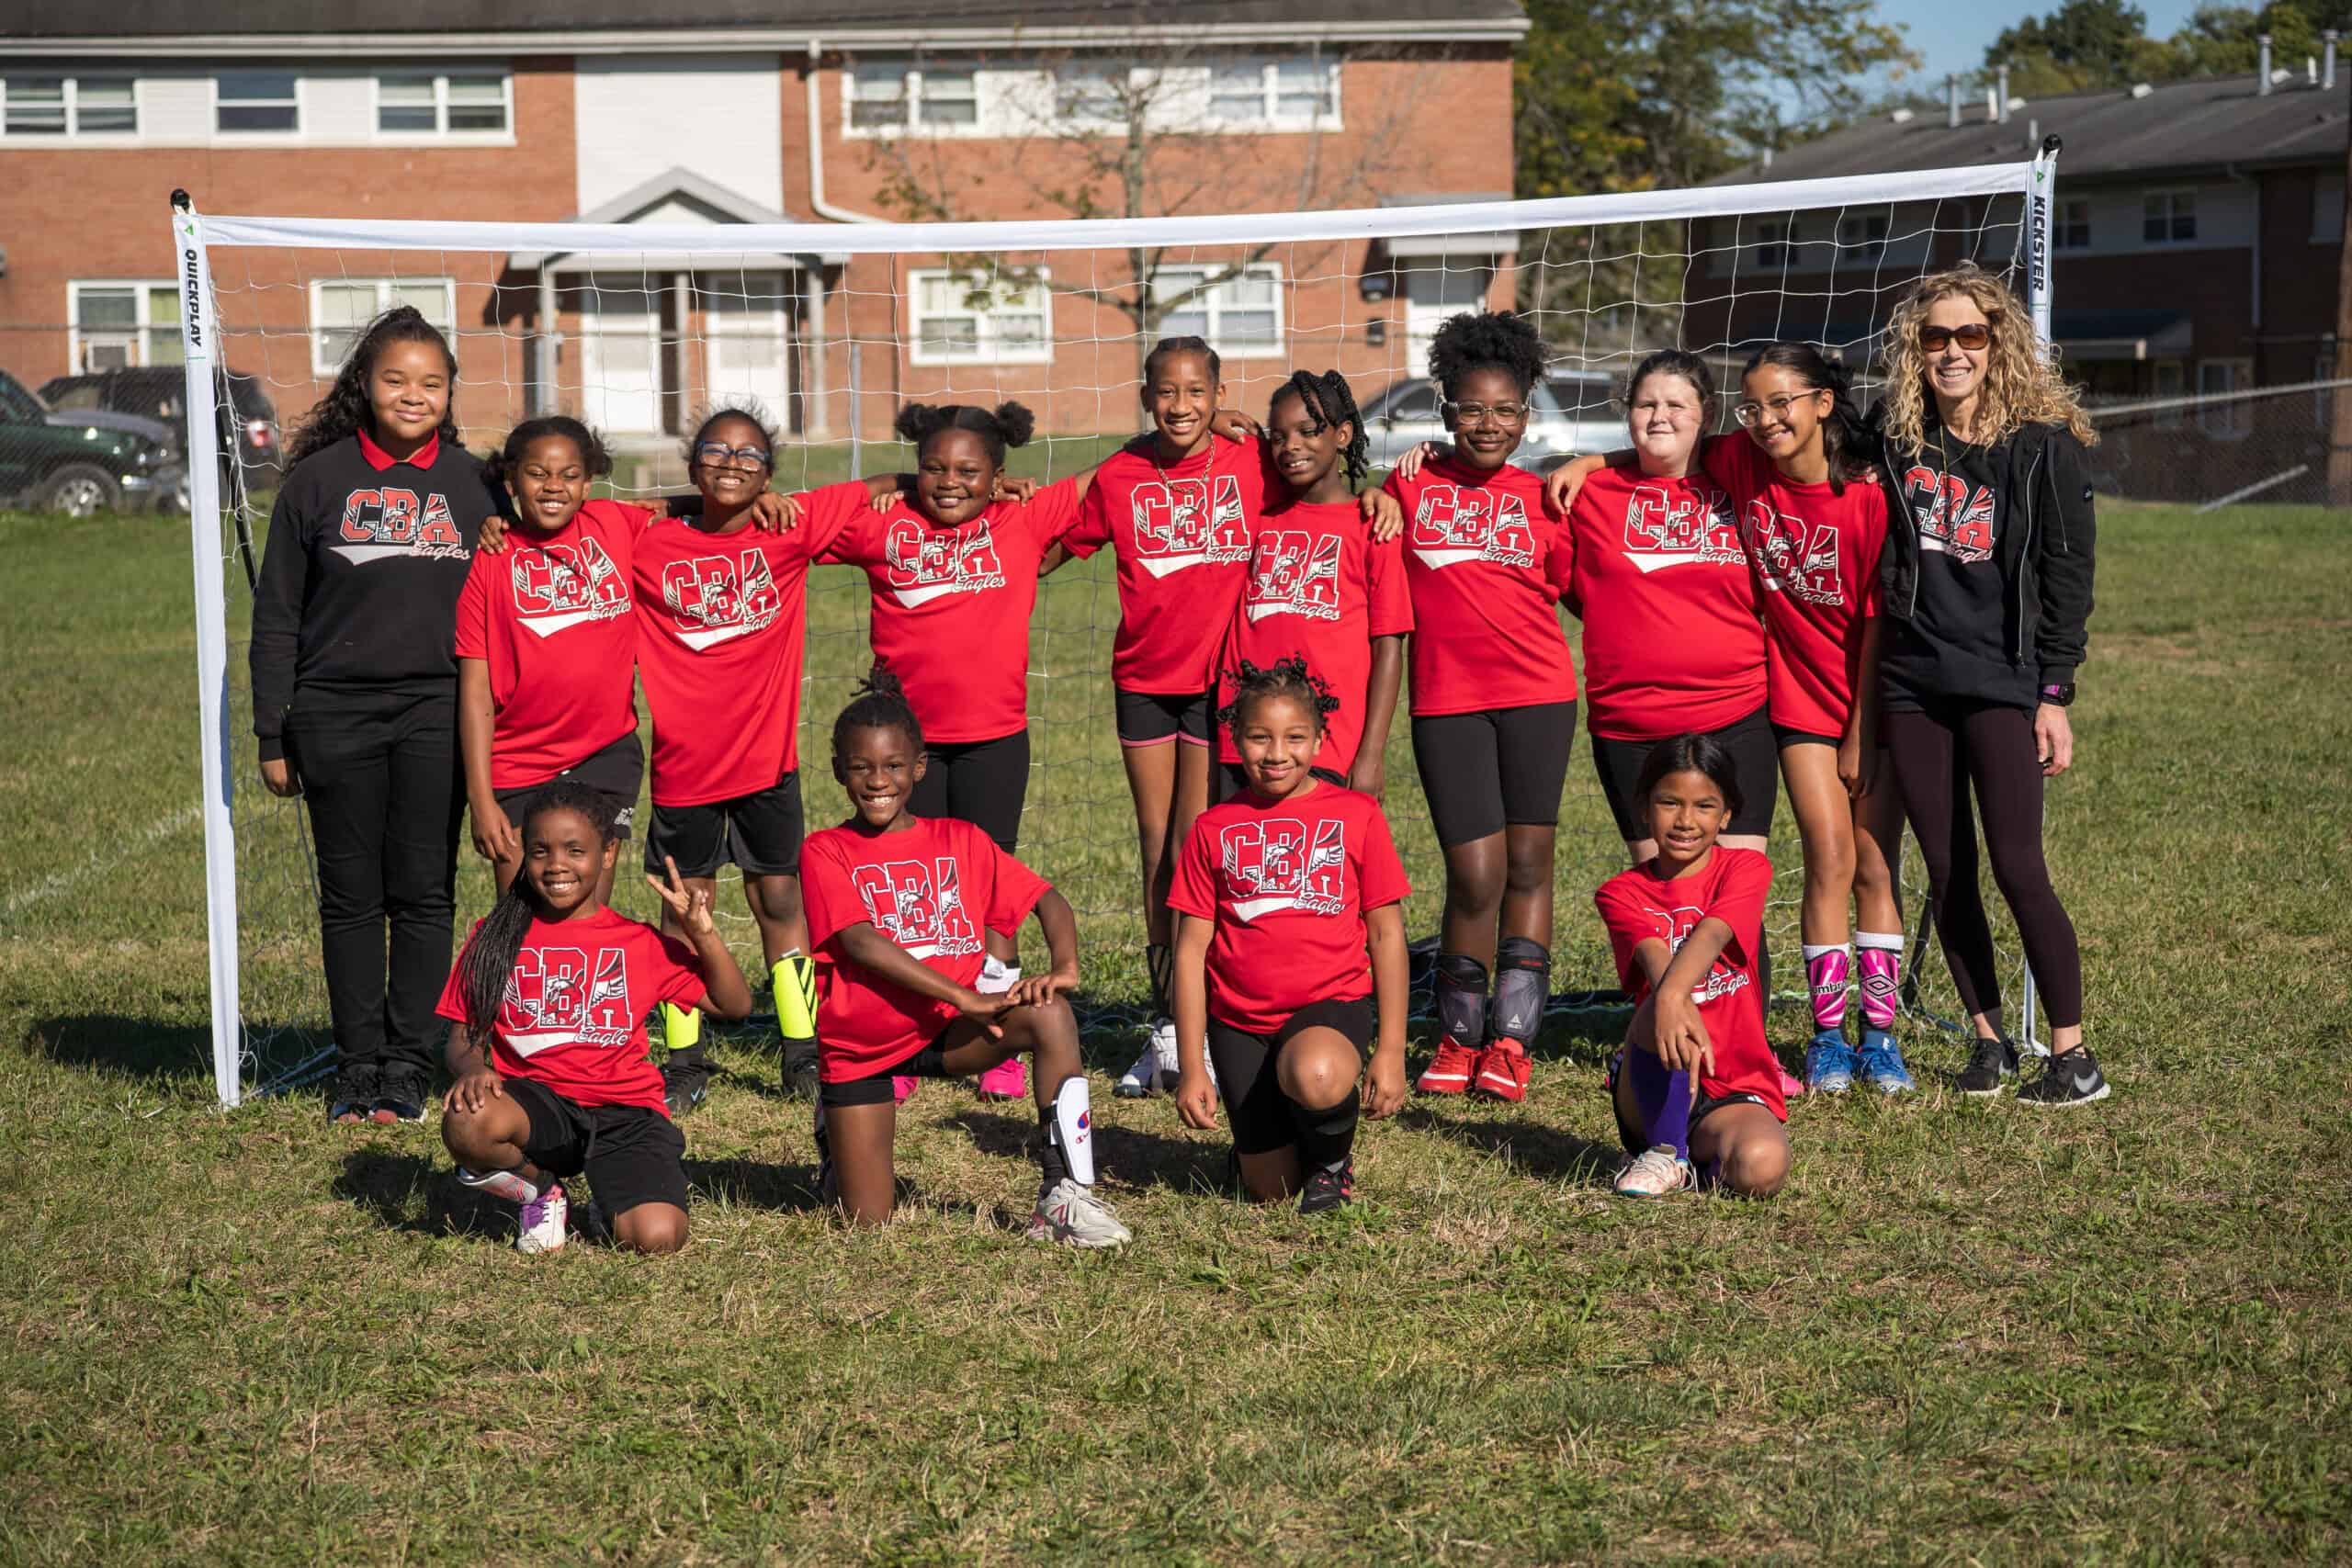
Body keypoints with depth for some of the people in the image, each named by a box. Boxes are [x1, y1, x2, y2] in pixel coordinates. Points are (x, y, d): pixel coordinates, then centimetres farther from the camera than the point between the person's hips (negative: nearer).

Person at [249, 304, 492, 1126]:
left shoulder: (471, 482, 6)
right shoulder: (319, 479, 2)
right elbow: (276, 615, 4)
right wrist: (273, 735, 1)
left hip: (436, 716, 0)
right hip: (336, 715, 0)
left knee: (424, 894, 2)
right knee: (351, 897, 5)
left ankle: (410, 1065, 11)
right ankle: (357, 1065, 14)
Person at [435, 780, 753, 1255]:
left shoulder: (641, 944, 6)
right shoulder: (495, 939, 6)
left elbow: (735, 1005, 5)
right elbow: (463, 1038, 5)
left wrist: (702, 933, -9)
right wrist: (471, 1067, -18)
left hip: (624, 1112, 0)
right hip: (537, 1102, 0)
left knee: (658, 1237, -25)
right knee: (466, 1123, -36)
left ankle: (615, 1201, 16)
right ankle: (542, 1191, 0)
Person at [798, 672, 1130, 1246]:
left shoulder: (960, 841, 4)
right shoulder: (826, 852, -7)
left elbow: (1046, 899, -1)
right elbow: (861, 943, -20)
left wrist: (1064, 968, -24)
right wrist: (968, 998, -28)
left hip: (946, 1031, 2)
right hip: (859, 1047, -2)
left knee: (1050, 1015, -28)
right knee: (870, 1223, -3)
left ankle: (1066, 1194, -25)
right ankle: (836, 1136, 33)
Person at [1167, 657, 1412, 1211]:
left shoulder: (1356, 815, 1)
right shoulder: (1214, 829, 4)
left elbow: (1386, 935, 2)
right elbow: (1191, 948, 4)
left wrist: (1390, 1050, -4)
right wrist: (1191, 1067, -1)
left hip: (1332, 1004, -2)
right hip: (1239, 1020, 2)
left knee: (1315, 1076, -37)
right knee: (1271, 1192, -4)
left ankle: (1333, 1156, -3)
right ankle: (1262, 1138, 32)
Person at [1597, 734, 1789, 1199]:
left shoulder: (1746, 869, 1)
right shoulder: (1622, 893, 3)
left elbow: (1711, 934, -22)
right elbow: (1656, 959, -20)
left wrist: (1674, 994, -44)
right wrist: (1679, 1009, -43)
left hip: (1735, 1089, 0)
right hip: (1652, 1093, 0)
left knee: (1763, 1168, -34)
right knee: (1666, 1014, -34)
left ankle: (1703, 1151, 1)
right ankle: (1666, 1152, -13)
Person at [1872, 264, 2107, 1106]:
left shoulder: (2043, 445, -4)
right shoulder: (1898, 438, 6)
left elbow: (2066, 576, -4)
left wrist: (2054, 695, -8)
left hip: (2002, 683, -4)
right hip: (1914, 683, 4)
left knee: (2017, 867, -9)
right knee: (1947, 871, 6)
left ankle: (2073, 1057, -2)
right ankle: (1989, 1042, 17)